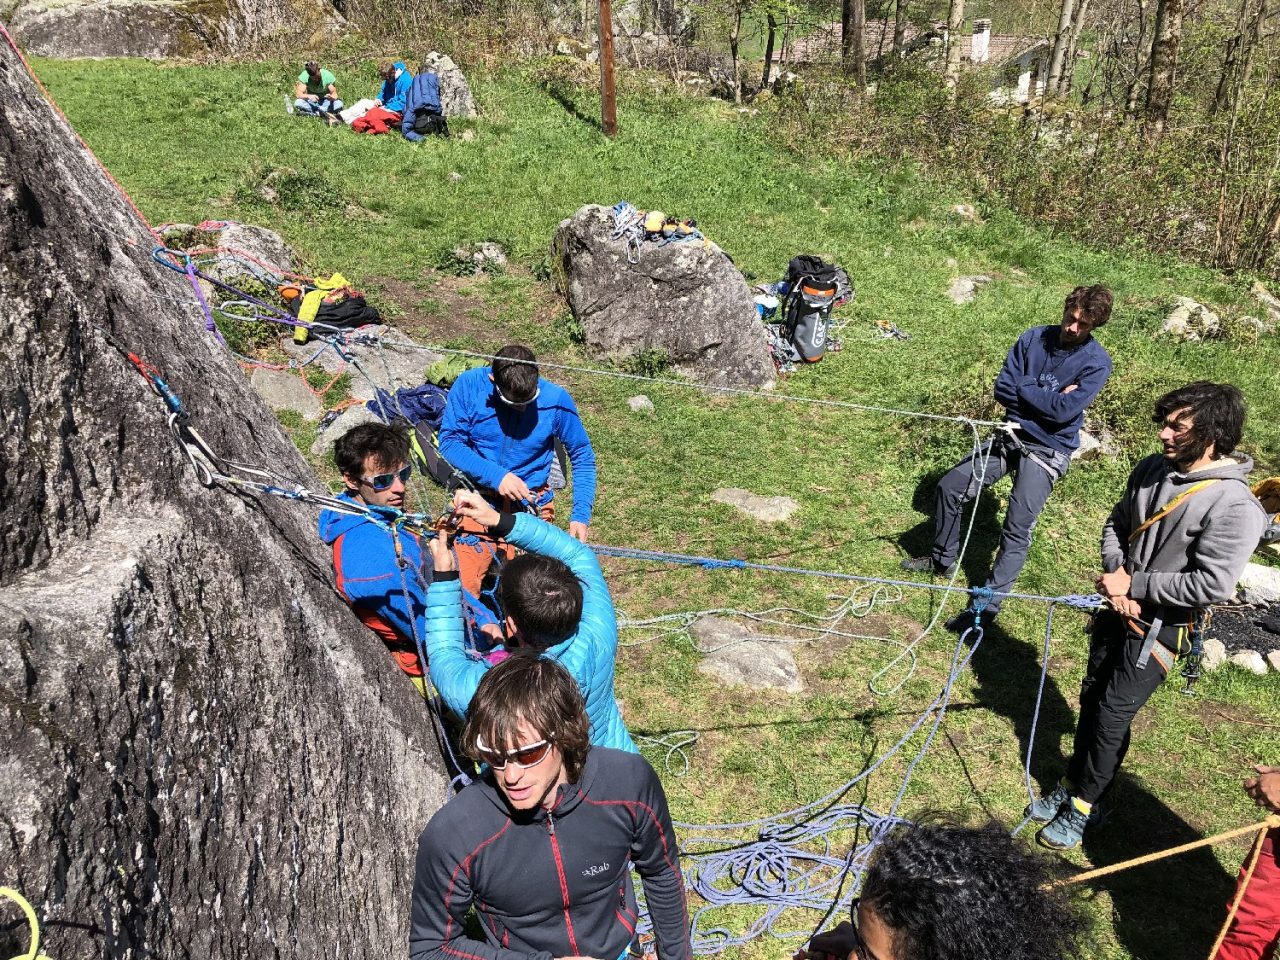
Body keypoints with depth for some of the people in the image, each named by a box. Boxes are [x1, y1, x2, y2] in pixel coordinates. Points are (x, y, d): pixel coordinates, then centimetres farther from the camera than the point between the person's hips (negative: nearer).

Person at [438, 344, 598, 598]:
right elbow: (449, 442, -8)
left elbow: (582, 455, 1)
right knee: (460, 588, -8)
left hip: (531, 506, 0)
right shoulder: (469, 385, -10)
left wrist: (580, 515, -6)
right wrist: (495, 476, -21)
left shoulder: (556, 399, -9)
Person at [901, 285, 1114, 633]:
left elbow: (1063, 412, -20)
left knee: (1018, 528, -14)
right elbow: (1002, 389, -5)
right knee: (949, 488, 3)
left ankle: (987, 605, -9)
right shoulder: (1034, 338, 0)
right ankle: (943, 558, 25)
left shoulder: (1097, 362, -10)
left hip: (1048, 450, -5)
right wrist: (1048, 398, -13)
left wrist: (1024, 387, -12)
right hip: (1011, 435, 5)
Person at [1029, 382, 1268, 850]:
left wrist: (1134, 584, -19)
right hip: (1119, 611, 6)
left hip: (1162, 628, -6)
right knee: (1091, 700, 16)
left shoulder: (1236, 507, -23)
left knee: (1111, 716, 0)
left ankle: (1080, 808, 19)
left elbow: (1212, 585, -26)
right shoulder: (1151, 469, -3)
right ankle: (1070, 786, 34)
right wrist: (1116, 575, -8)